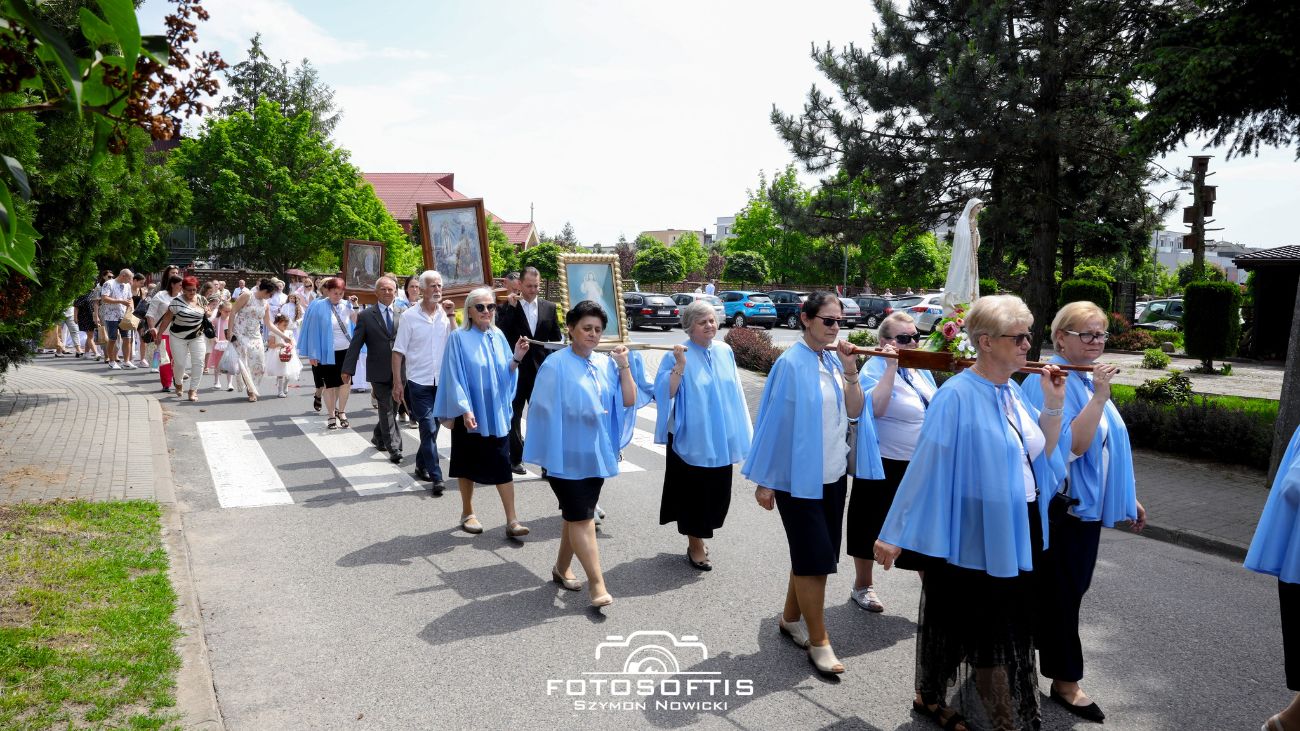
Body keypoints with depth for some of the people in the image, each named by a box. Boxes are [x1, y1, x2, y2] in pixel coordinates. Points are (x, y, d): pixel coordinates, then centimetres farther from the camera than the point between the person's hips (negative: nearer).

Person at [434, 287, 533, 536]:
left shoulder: (498, 336, 6)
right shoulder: (459, 338, -8)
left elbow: (506, 374, 6)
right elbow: (455, 377, -11)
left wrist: (517, 358, -12)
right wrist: (464, 409, -18)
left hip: (496, 412, 3)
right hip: (469, 412, -3)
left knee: (503, 465, -1)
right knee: (468, 464, 10)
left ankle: (512, 520, 0)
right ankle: (467, 513, 26)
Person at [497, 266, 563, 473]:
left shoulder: (549, 308, 6)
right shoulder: (508, 307, -1)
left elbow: (556, 339, 9)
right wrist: (511, 307, -16)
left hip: (540, 370, 1)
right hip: (515, 370, -1)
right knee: (514, 416, 11)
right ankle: (515, 458, 23)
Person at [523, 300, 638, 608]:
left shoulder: (606, 364, 4)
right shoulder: (556, 365, -11)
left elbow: (629, 402, -2)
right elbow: (543, 412, -9)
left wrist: (624, 366, -11)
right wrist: (545, 457, -8)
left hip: (596, 454, 6)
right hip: (567, 454, -5)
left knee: (577, 515, 15)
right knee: (582, 518, -6)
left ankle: (561, 568, 32)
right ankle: (597, 583, -1)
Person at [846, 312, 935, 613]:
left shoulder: (921, 370, 7)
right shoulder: (876, 368, -15)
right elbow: (875, 408, -32)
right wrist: (891, 366, -31)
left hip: (921, 465, 6)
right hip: (883, 465, -6)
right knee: (872, 524, 9)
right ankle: (862, 585, 27)